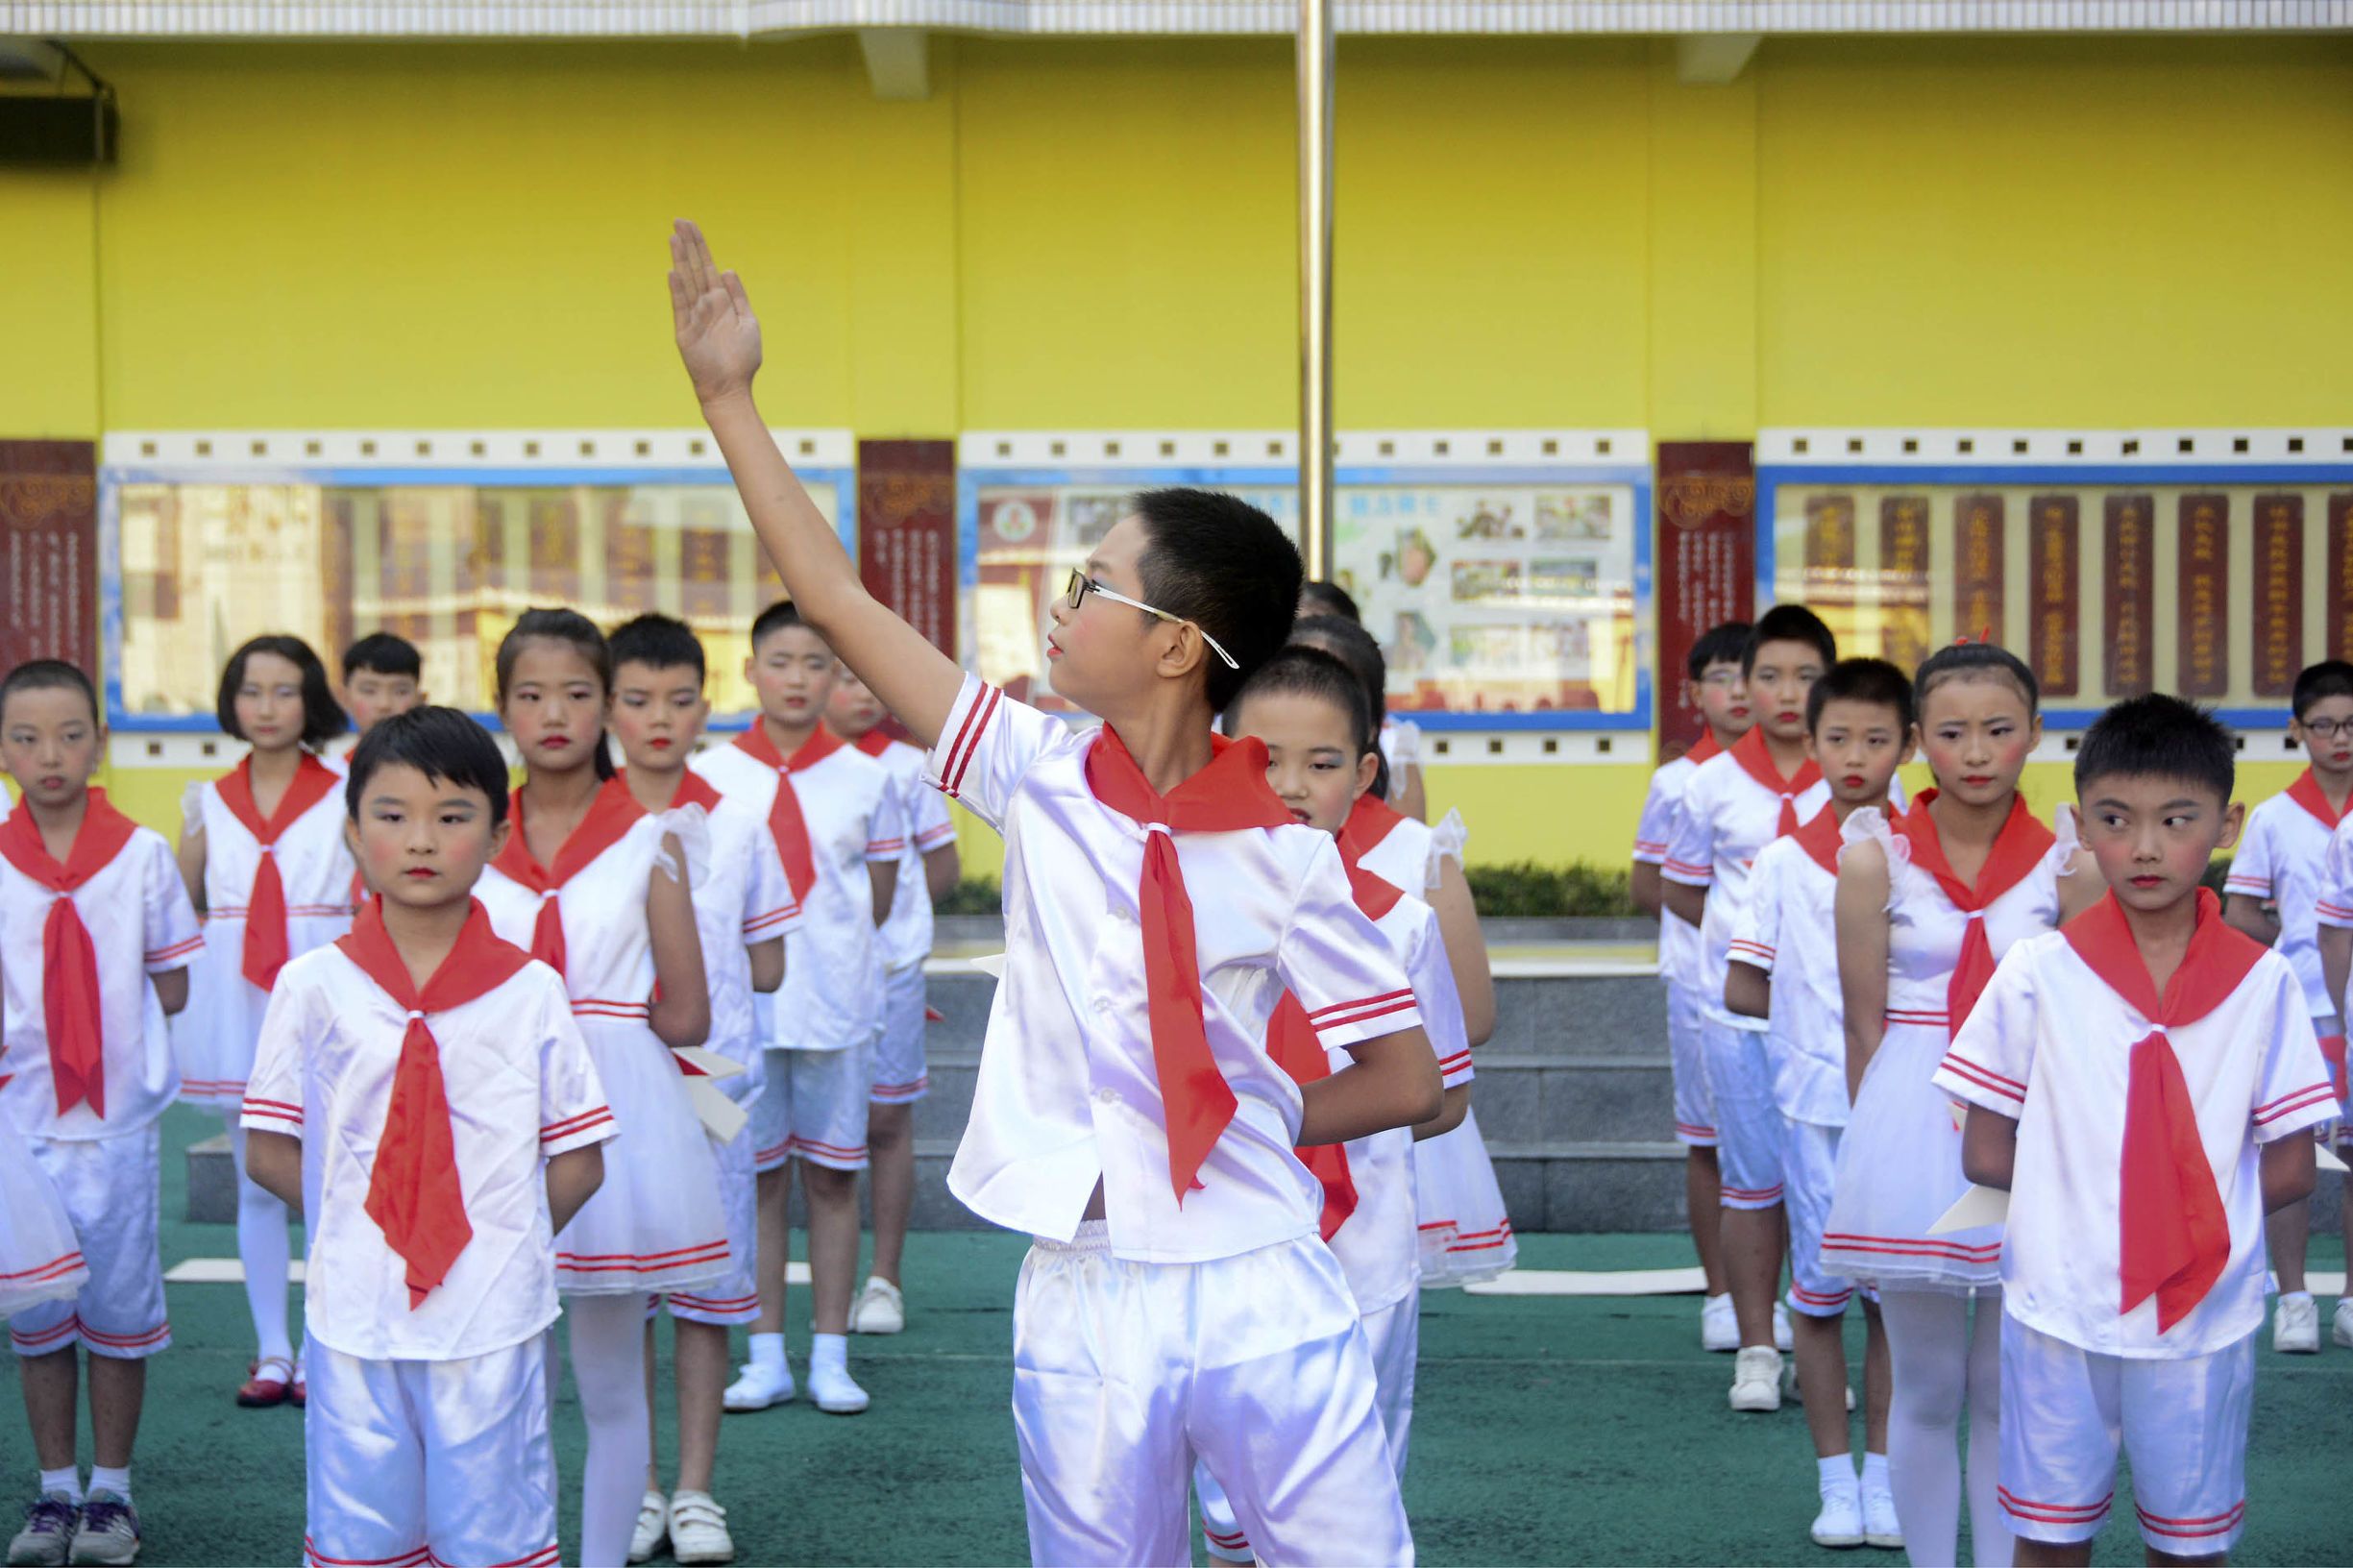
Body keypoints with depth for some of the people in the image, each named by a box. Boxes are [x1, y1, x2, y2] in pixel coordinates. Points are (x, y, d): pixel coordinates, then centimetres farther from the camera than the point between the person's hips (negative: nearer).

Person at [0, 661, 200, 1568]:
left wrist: (105, 1011, -8)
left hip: (119, 1118, -1)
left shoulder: (142, 854, -4)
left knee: (120, 1309, 7)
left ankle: (112, 1493, 19)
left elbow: (172, 990, 2)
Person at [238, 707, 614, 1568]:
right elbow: (270, 1153, 4)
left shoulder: (531, 992, -1)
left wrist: (502, 1241, -2)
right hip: (355, 1320, 1)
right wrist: (358, 1221, 0)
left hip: (493, 1319, 0)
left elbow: (579, 1160, 3)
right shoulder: (312, 988, 0)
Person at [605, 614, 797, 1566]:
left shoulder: (737, 827, 4)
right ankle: (640, 1490, 17)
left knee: (704, 1295, 4)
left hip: (711, 1088, 0)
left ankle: (695, 1491, 13)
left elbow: (768, 968, 7)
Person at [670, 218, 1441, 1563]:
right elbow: (836, 599, 0)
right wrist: (730, 397, 2)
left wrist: (1251, 1135, -1)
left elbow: (1410, 1080, -2)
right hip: (1086, 1300, 3)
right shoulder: (1040, 778, -1)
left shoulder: (1284, 851, -8)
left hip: (1265, 1295, -2)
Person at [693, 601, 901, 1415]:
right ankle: (766, 1357, 14)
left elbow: (880, 896, 8)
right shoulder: (711, 775, 2)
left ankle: (830, 1357, 13)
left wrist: (825, 947, 1)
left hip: (837, 1002, 0)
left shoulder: (865, 777, 3)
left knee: (832, 1173, 5)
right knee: (754, 1174, 5)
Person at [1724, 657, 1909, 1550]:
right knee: (1820, 1289, 4)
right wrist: (1825, 1011, 0)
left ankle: (1883, 1475, 18)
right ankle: (1835, 1479, 15)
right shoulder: (1783, 862, 1)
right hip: (1814, 1102, 0)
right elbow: (1743, 990, 3)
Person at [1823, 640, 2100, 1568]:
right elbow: (1863, 1026, 2)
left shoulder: (2068, 865, 1)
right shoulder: (1877, 858, -1)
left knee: (2009, 1395, 8)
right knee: (1926, 1393, 7)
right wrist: (1880, 1138, 1)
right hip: (1913, 1132, -1)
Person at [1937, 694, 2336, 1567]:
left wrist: (2196, 1208, -5)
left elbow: (2290, 1170, 1)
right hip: (2060, 1307, 0)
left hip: (2205, 1317, 1)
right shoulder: (2038, 973, -5)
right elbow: (1986, 1156, -2)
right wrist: (2080, 1192, -5)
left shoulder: (2263, 984, -3)